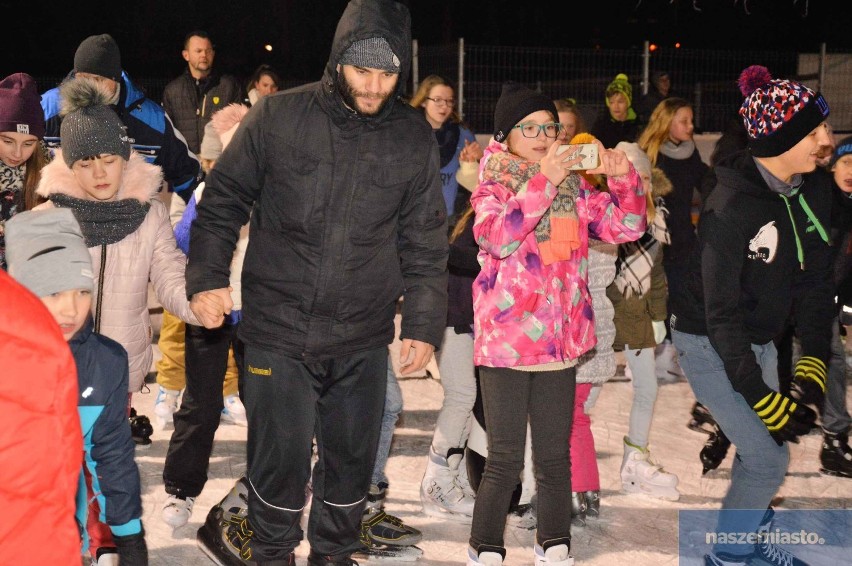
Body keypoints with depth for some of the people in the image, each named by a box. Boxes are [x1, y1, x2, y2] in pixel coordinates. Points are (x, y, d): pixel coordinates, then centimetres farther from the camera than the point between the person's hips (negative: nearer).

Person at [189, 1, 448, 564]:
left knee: (352, 459, 13)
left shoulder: (415, 138, 1)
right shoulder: (277, 117, -6)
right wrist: (207, 278, -7)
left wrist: (424, 324, 1)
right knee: (283, 459, 1)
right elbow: (222, 201, 3)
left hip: (364, 340, 2)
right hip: (279, 332, -2)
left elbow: (425, 244, 6)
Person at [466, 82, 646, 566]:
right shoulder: (493, 186, -2)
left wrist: (623, 179, -11)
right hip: (506, 339, -4)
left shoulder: (573, 187, 11)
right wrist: (542, 181, -27)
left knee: (556, 456, 11)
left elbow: (626, 226, 5)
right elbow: (496, 237, -22)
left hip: (560, 340, 4)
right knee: (506, 461, -1)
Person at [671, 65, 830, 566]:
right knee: (769, 458, -6)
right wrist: (763, 398, -24)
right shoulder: (733, 205, -27)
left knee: (759, 450, 17)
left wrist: (814, 364, -8)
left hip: (760, 340, 7)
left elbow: (815, 280, 0)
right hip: (711, 345, -7)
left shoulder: (814, 191, -6)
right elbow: (721, 311, -25)